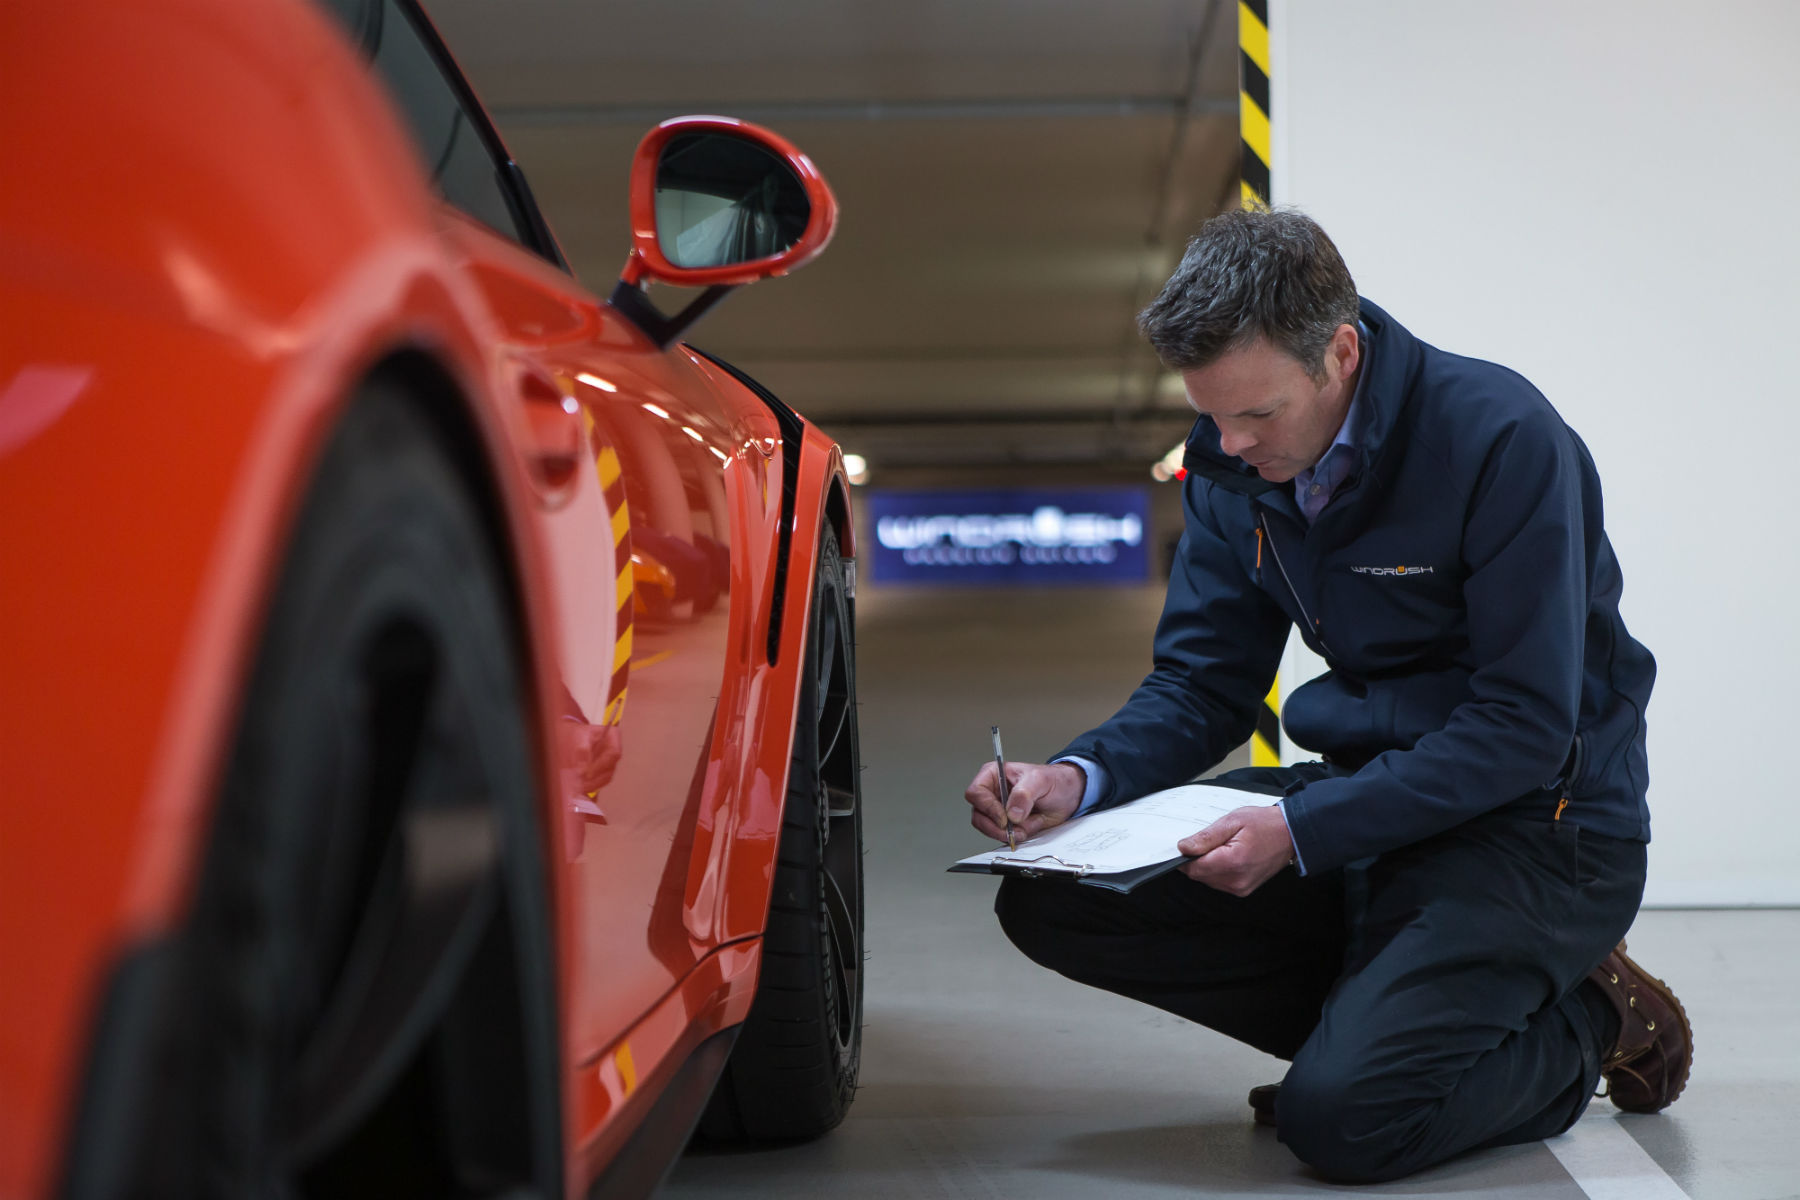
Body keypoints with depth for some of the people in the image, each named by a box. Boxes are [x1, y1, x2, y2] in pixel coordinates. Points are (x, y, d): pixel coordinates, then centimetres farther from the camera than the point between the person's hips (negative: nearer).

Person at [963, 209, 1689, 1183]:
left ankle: (1574, 1027, 4)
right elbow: (1201, 687, 6)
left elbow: (1525, 728, -21)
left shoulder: (1502, 437, -20)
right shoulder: (1231, 464, -1)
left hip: (1537, 822, -7)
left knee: (1342, 1116, -27)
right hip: (1364, 800, 7)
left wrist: (1302, 829, -29)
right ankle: (1382, 1009, 1)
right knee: (1049, 902, -8)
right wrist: (1078, 779, -15)